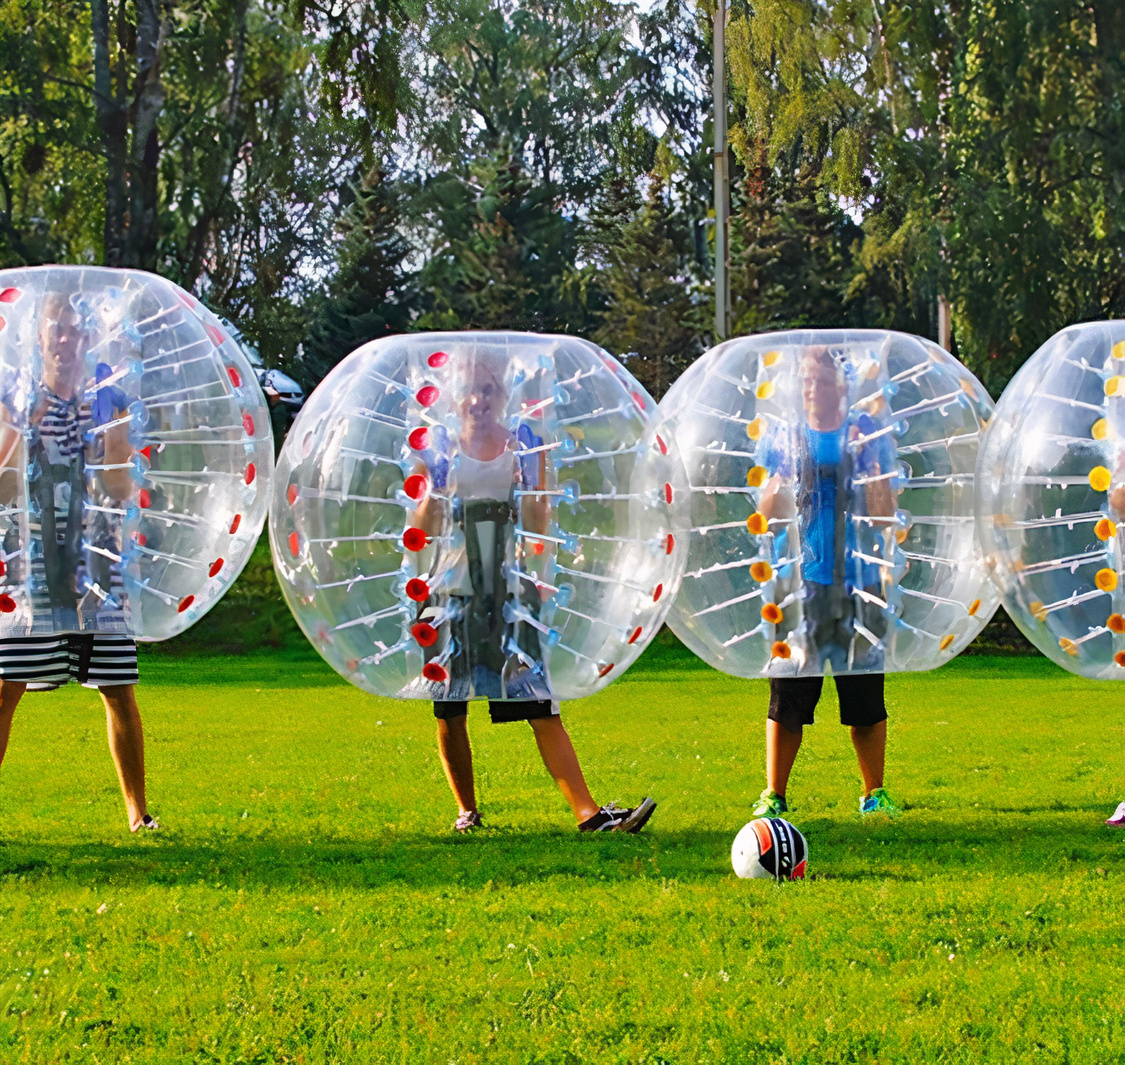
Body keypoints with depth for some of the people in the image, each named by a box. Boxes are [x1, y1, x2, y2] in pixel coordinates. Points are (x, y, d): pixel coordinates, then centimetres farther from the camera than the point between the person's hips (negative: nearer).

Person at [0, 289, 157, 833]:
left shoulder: (107, 400, 6)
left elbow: (122, 490, 1)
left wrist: (111, 434, -11)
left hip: (96, 561, 1)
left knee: (119, 689, 1)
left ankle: (137, 811, 11)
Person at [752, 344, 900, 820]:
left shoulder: (867, 435, 5)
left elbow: (883, 520, 2)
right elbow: (766, 516, 4)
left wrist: (872, 473, -15)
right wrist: (779, 477, -15)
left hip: (858, 583, 0)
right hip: (799, 584, 0)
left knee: (866, 697, 3)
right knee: (788, 694, -2)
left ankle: (874, 794, 14)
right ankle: (774, 796, 5)